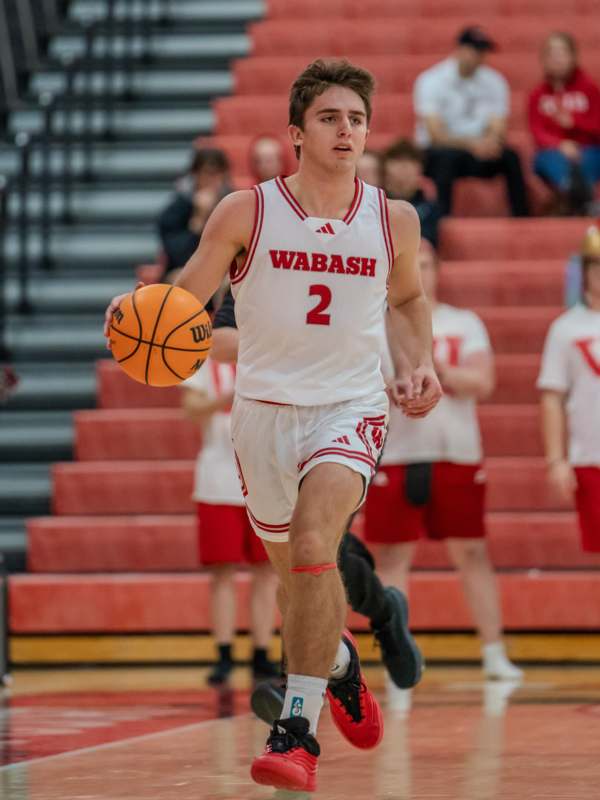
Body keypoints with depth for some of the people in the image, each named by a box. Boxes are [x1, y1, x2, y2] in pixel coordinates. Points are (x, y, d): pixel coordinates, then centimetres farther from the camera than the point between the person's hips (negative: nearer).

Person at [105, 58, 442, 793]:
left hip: (350, 408, -1)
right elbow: (185, 295, -2)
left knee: (314, 546, -26)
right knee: (293, 571, 15)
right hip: (264, 409, 1)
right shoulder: (246, 213, -7)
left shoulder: (393, 220, 0)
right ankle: (339, 662, 50)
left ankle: (298, 727, -25)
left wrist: (419, 364, 3)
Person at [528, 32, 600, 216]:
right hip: (551, 152, -1)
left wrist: (572, 123, -10)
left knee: (583, 162, -36)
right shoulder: (538, 95, 11)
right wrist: (560, 145, -20)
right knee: (556, 159, -37)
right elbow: (537, 132, -1)